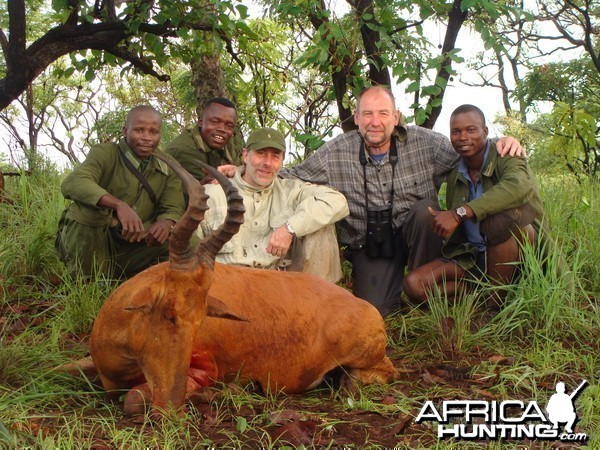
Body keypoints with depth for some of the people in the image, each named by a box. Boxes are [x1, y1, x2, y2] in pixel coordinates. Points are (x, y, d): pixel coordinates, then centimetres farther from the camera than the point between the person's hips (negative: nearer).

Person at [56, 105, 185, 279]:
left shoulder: (167, 170, 5)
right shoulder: (105, 153, -11)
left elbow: (173, 209, -2)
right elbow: (72, 183, -30)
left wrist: (166, 223, -28)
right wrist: (119, 204, -46)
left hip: (129, 246, 5)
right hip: (83, 238, -5)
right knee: (91, 205, -31)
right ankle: (86, 278, -13)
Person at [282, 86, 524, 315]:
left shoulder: (425, 142, -9)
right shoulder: (336, 152, -8)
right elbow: (293, 178, -1)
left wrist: (500, 144, -17)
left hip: (416, 234, 1)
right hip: (368, 245, 0)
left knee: (425, 209, -31)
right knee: (376, 308, -18)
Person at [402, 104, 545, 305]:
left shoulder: (505, 155, -11)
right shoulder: (455, 174, 8)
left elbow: (519, 186, -36)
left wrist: (459, 213, -38)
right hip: (474, 257, 5)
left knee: (501, 216, -38)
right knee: (414, 284, -15)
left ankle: (497, 303, -22)